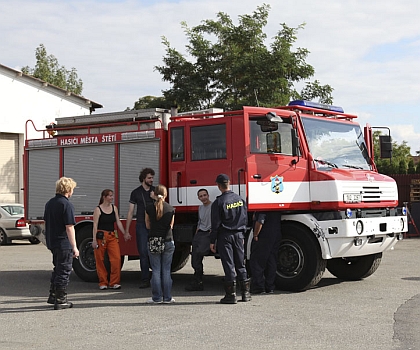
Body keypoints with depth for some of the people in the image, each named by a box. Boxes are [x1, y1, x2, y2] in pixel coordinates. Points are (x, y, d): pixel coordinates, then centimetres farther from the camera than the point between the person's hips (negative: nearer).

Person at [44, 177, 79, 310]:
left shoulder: (49, 203, 10)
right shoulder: (67, 205, -17)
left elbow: (47, 223, 16)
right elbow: (69, 228, -20)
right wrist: (74, 247, -17)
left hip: (52, 242, 8)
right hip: (64, 243, -8)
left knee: (57, 269, 21)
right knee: (64, 271, 0)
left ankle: (53, 296, 27)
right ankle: (60, 300, 4)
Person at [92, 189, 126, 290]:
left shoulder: (114, 208, 11)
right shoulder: (98, 209, -4)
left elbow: (118, 222, 11)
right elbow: (95, 225, -7)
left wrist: (125, 234, 5)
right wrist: (94, 240, -12)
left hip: (112, 236, 4)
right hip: (101, 236, -4)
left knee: (117, 259, -8)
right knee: (100, 260, 1)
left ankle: (114, 282, -1)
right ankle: (103, 283, 12)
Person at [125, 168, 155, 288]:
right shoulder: (136, 192, 6)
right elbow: (130, 212, 6)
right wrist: (127, 231, 1)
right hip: (141, 225, -1)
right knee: (143, 253, -3)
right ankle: (145, 280, -1)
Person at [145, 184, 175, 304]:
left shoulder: (149, 208, -3)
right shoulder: (171, 209, 0)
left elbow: (148, 225, 8)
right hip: (168, 242, 1)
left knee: (156, 270, 4)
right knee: (166, 270, 6)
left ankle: (156, 298, 5)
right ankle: (167, 297, 8)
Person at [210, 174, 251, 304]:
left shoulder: (218, 202, -11)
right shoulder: (240, 199, 5)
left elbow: (216, 224, -10)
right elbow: (245, 219, 11)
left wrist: (212, 241, -3)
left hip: (225, 236, -5)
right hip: (239, 235, 5)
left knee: (229, 265, -2)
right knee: (240, 264, 12)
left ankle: (231, 294, 0)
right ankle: (246, 293, 15)